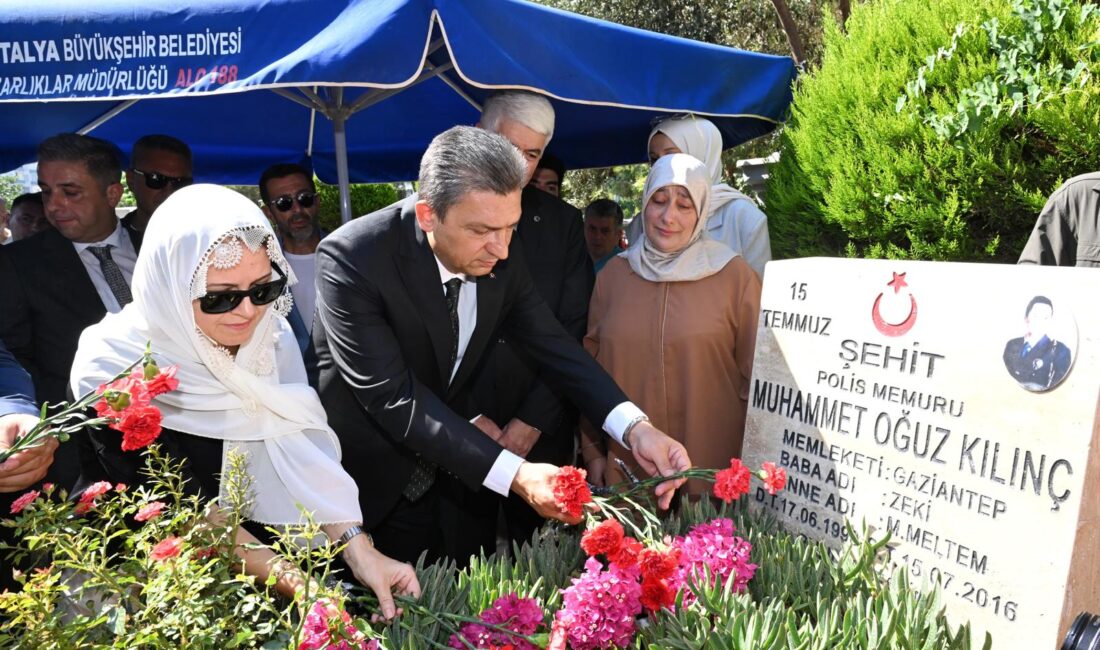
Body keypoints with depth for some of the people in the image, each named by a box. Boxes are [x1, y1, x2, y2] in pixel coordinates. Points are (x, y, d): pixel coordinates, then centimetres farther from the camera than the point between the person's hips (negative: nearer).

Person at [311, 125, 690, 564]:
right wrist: (514, 475, -35)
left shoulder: (502, 256, -10)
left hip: (439, 482, 5)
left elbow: (551, 344, -5)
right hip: (359, 488, -4)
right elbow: (393, 399, -29)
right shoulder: (351, 260, -26)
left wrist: (635, 427, -21)